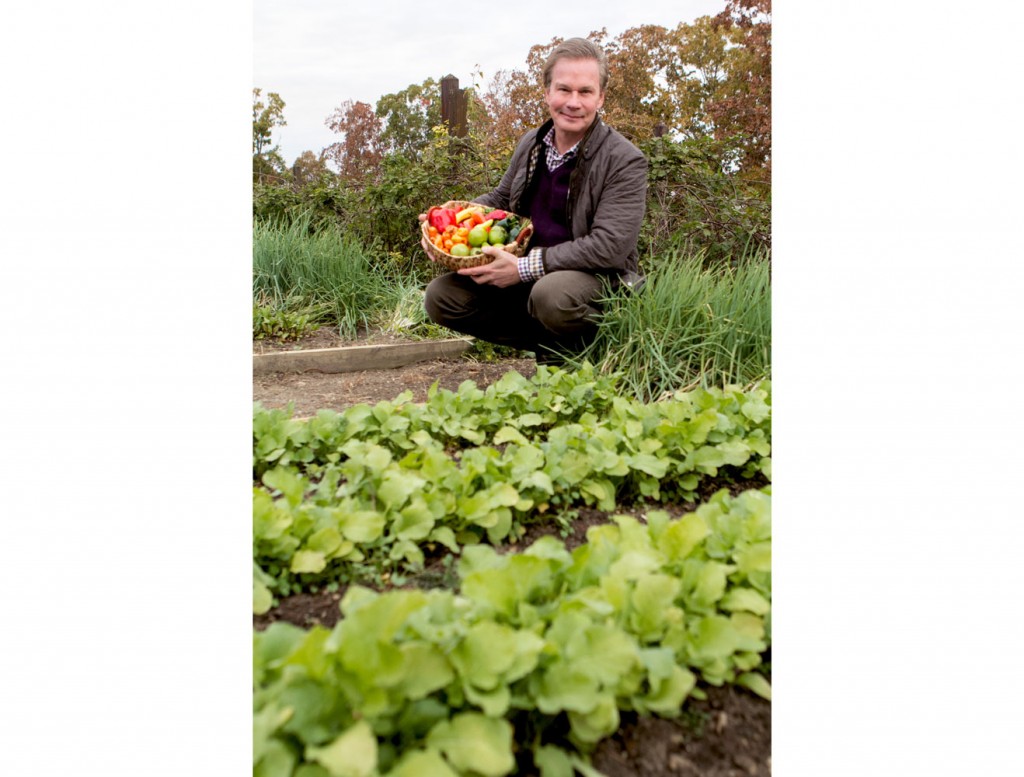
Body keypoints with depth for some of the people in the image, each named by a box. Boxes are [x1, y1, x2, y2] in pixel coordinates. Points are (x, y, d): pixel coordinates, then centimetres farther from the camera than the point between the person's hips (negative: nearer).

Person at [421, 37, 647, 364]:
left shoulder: (625, 161, -12)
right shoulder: (532, 143, 7)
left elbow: (609, 246, -21)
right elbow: (500, 198, 23)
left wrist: (525, 268, -25)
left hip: (598, 277, -6)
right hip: (525, 271, 7)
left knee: (552, 294, -41)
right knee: (441, 296, -8)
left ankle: (571, 350, -4)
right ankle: (548, 342, 0)